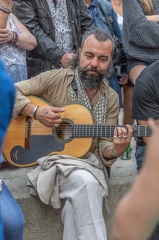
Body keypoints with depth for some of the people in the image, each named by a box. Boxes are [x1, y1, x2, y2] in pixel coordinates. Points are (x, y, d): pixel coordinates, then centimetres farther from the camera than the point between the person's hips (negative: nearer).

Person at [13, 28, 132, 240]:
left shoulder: (111, 99, 7)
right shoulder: (56, 79, -2)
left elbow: (103, 145, 6)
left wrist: (115, 150, -18)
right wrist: (36, 111, -17)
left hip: (87, 162, 2)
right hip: (50, 158, -2)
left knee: (79, 199, -31)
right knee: (87, 183, -32)